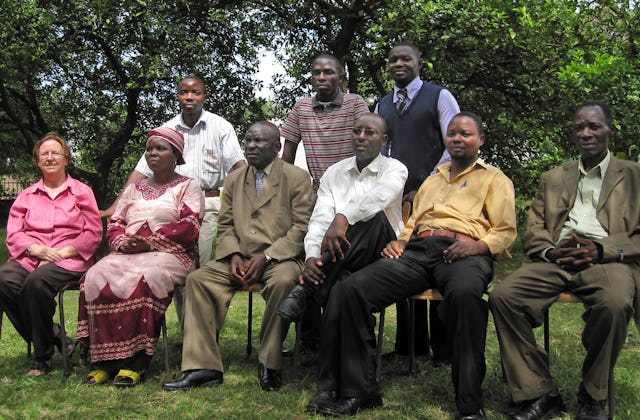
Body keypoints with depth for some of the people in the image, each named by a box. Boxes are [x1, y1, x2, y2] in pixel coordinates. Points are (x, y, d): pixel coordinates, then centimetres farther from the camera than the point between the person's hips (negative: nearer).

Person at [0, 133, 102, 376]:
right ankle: (53, 336, -15)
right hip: (29, 257, 4)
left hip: (69, 259, -3)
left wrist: (63, 252, -12)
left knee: (37, 281, -34)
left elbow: (93, 233, 3)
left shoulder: (81, 192, 12)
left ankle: (43, 355, -17)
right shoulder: (26, 196, 21)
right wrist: (36, 249, -11)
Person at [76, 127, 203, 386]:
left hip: (169, 254, -5)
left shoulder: (188, 187, 10)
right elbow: (114, 223, 21)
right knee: (96, 278, -26)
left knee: (140, 280, -37)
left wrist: (150, 242, -13)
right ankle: (105, 360, -25)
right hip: (126, 254, 5)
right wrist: (122, 242, -3)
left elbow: (189, 226, -5)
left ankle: (136, 362, -31)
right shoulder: (134, 189, 28)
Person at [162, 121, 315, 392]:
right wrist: (233, 255, -6)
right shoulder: (234, 180, 19)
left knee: (283, 281, -37)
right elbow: (225, 225, 16)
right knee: (198, 278, -18)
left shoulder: (296, 178, 2)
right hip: (240, 259, 5)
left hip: (280, 257, -4)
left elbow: (302, 227, -7)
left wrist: (266, 257, -16)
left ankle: (269, 364, -19)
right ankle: (203, 367, -17)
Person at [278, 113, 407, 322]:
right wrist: (312, 257, -19)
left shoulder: (394, 169, 4)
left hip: (380, 252, -1)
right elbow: (319, 220, 2)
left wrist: (343, 218, -38)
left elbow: (382, 194, -22)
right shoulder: (334, 173, 14)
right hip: (340, 260, 1)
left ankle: (305, 289, -35)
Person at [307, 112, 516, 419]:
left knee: (465, 293, -43)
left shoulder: (494, 179, 20)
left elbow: (505, 231, 9)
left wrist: (478, 245, -12)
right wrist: (399, 241, 11)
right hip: (418, 250, 5)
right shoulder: (431, 180, 36)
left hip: (464, 252, -4)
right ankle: (359, 391, -15)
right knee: (349, 289, -21)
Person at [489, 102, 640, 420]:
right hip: (555, 260, 3)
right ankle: (538, 393, -15)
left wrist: (602, 250, -12)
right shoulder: (552, 178, 27)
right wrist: (551, 251, -4)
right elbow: (532, 232, 18)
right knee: (502, 296, -25)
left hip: (607, 260, -3)